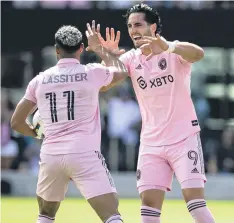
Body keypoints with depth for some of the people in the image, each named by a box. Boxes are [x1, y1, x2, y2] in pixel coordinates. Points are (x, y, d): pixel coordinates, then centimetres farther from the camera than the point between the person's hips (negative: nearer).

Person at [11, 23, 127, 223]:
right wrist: (99, 49, 37)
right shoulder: (92, 73, 2)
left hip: (50, 156, 4)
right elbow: (121, 70, 25)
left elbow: (16, 122, 15)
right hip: (84, 154, -4)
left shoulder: (40, 80, 9)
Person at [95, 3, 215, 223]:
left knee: (195, 201, -15)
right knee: (149, 205, -2)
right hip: (151, 144, 4)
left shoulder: (174, 51, -9)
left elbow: (198, 53, -32)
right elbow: (103, 85, -7)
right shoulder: (131, 59, 4)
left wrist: (168, 47, -52)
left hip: (184, 138, -4)